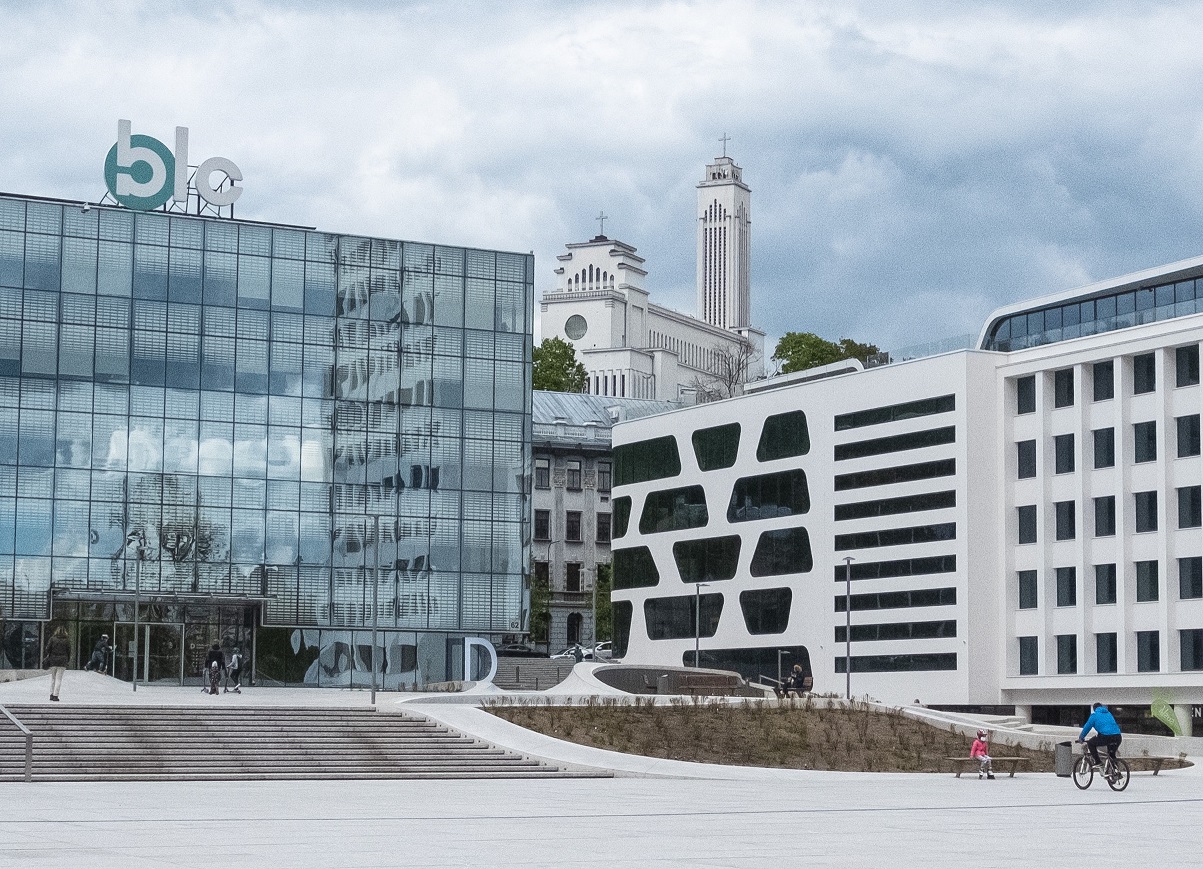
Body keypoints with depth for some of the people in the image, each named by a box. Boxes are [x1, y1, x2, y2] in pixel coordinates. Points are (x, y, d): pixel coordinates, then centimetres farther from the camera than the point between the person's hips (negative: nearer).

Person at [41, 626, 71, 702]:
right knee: (59, 679, 1)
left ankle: (51, 694, 13)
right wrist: (68, 660, 14)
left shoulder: (52, 639, -1)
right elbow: (68, 651, 2)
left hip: (53, 659, 1)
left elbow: (48, 649, -2)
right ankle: (55, 695, -3)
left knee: (52, 678, 13)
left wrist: (48, 656, 14)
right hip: (62, 661, -1)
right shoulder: (67, 641, -1)